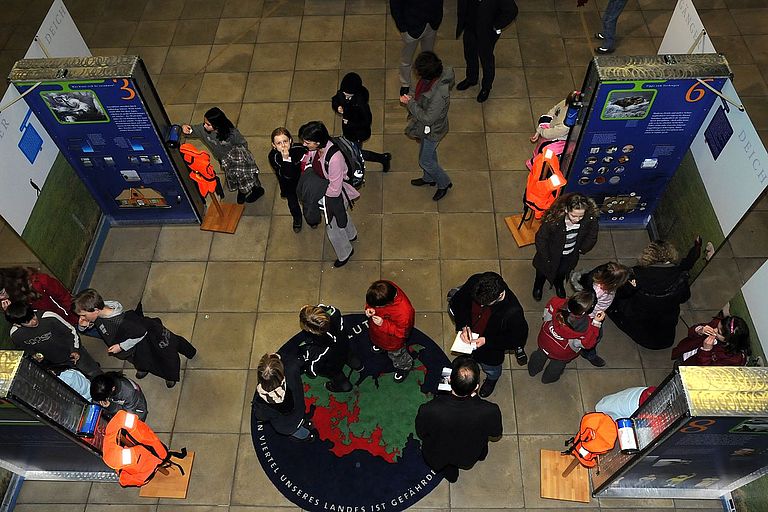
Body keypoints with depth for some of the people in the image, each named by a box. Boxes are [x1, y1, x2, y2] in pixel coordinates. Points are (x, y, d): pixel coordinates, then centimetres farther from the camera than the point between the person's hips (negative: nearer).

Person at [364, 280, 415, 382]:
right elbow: (371, 301, -10)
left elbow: (401, 332, -30)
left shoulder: (404, 312, -49)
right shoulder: (385, 287, -33)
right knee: (377, 340, 40)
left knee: (396, 355, 27)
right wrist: (369, 308, -30)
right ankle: (379, 344, 75)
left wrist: (383, 324, -39)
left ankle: (404, 367, 59)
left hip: (393, 340, -5)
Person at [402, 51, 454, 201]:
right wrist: (412, 98, -6)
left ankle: (444, 183, 38)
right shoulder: (435, 76, -16)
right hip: (426, 127, 8)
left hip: (432, 130, -8)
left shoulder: (439, 94, -42)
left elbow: (428, 119, -32)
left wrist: (410, 103, -28)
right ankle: (429, 178, 56)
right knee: (429, 153, 30)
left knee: (425, 161, 13)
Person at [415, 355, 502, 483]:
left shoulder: (428, 411, -37)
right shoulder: (490, 411, -35)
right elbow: (496, 437, -12)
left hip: (437, 460, -1)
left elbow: (421, 435, -14)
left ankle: (448, 468, 26)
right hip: (469, 460, 1)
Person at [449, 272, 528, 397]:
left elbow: (518, 339, -24)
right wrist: (464, 325, -26)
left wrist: (487, 341, -29)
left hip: (491, 349, -2)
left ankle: (492, 379, 68)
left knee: (491, 369, 33)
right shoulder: (474, 282, -32)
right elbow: (457, 301, -12)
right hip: (468, 338, 3)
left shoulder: (513, 312, -42)